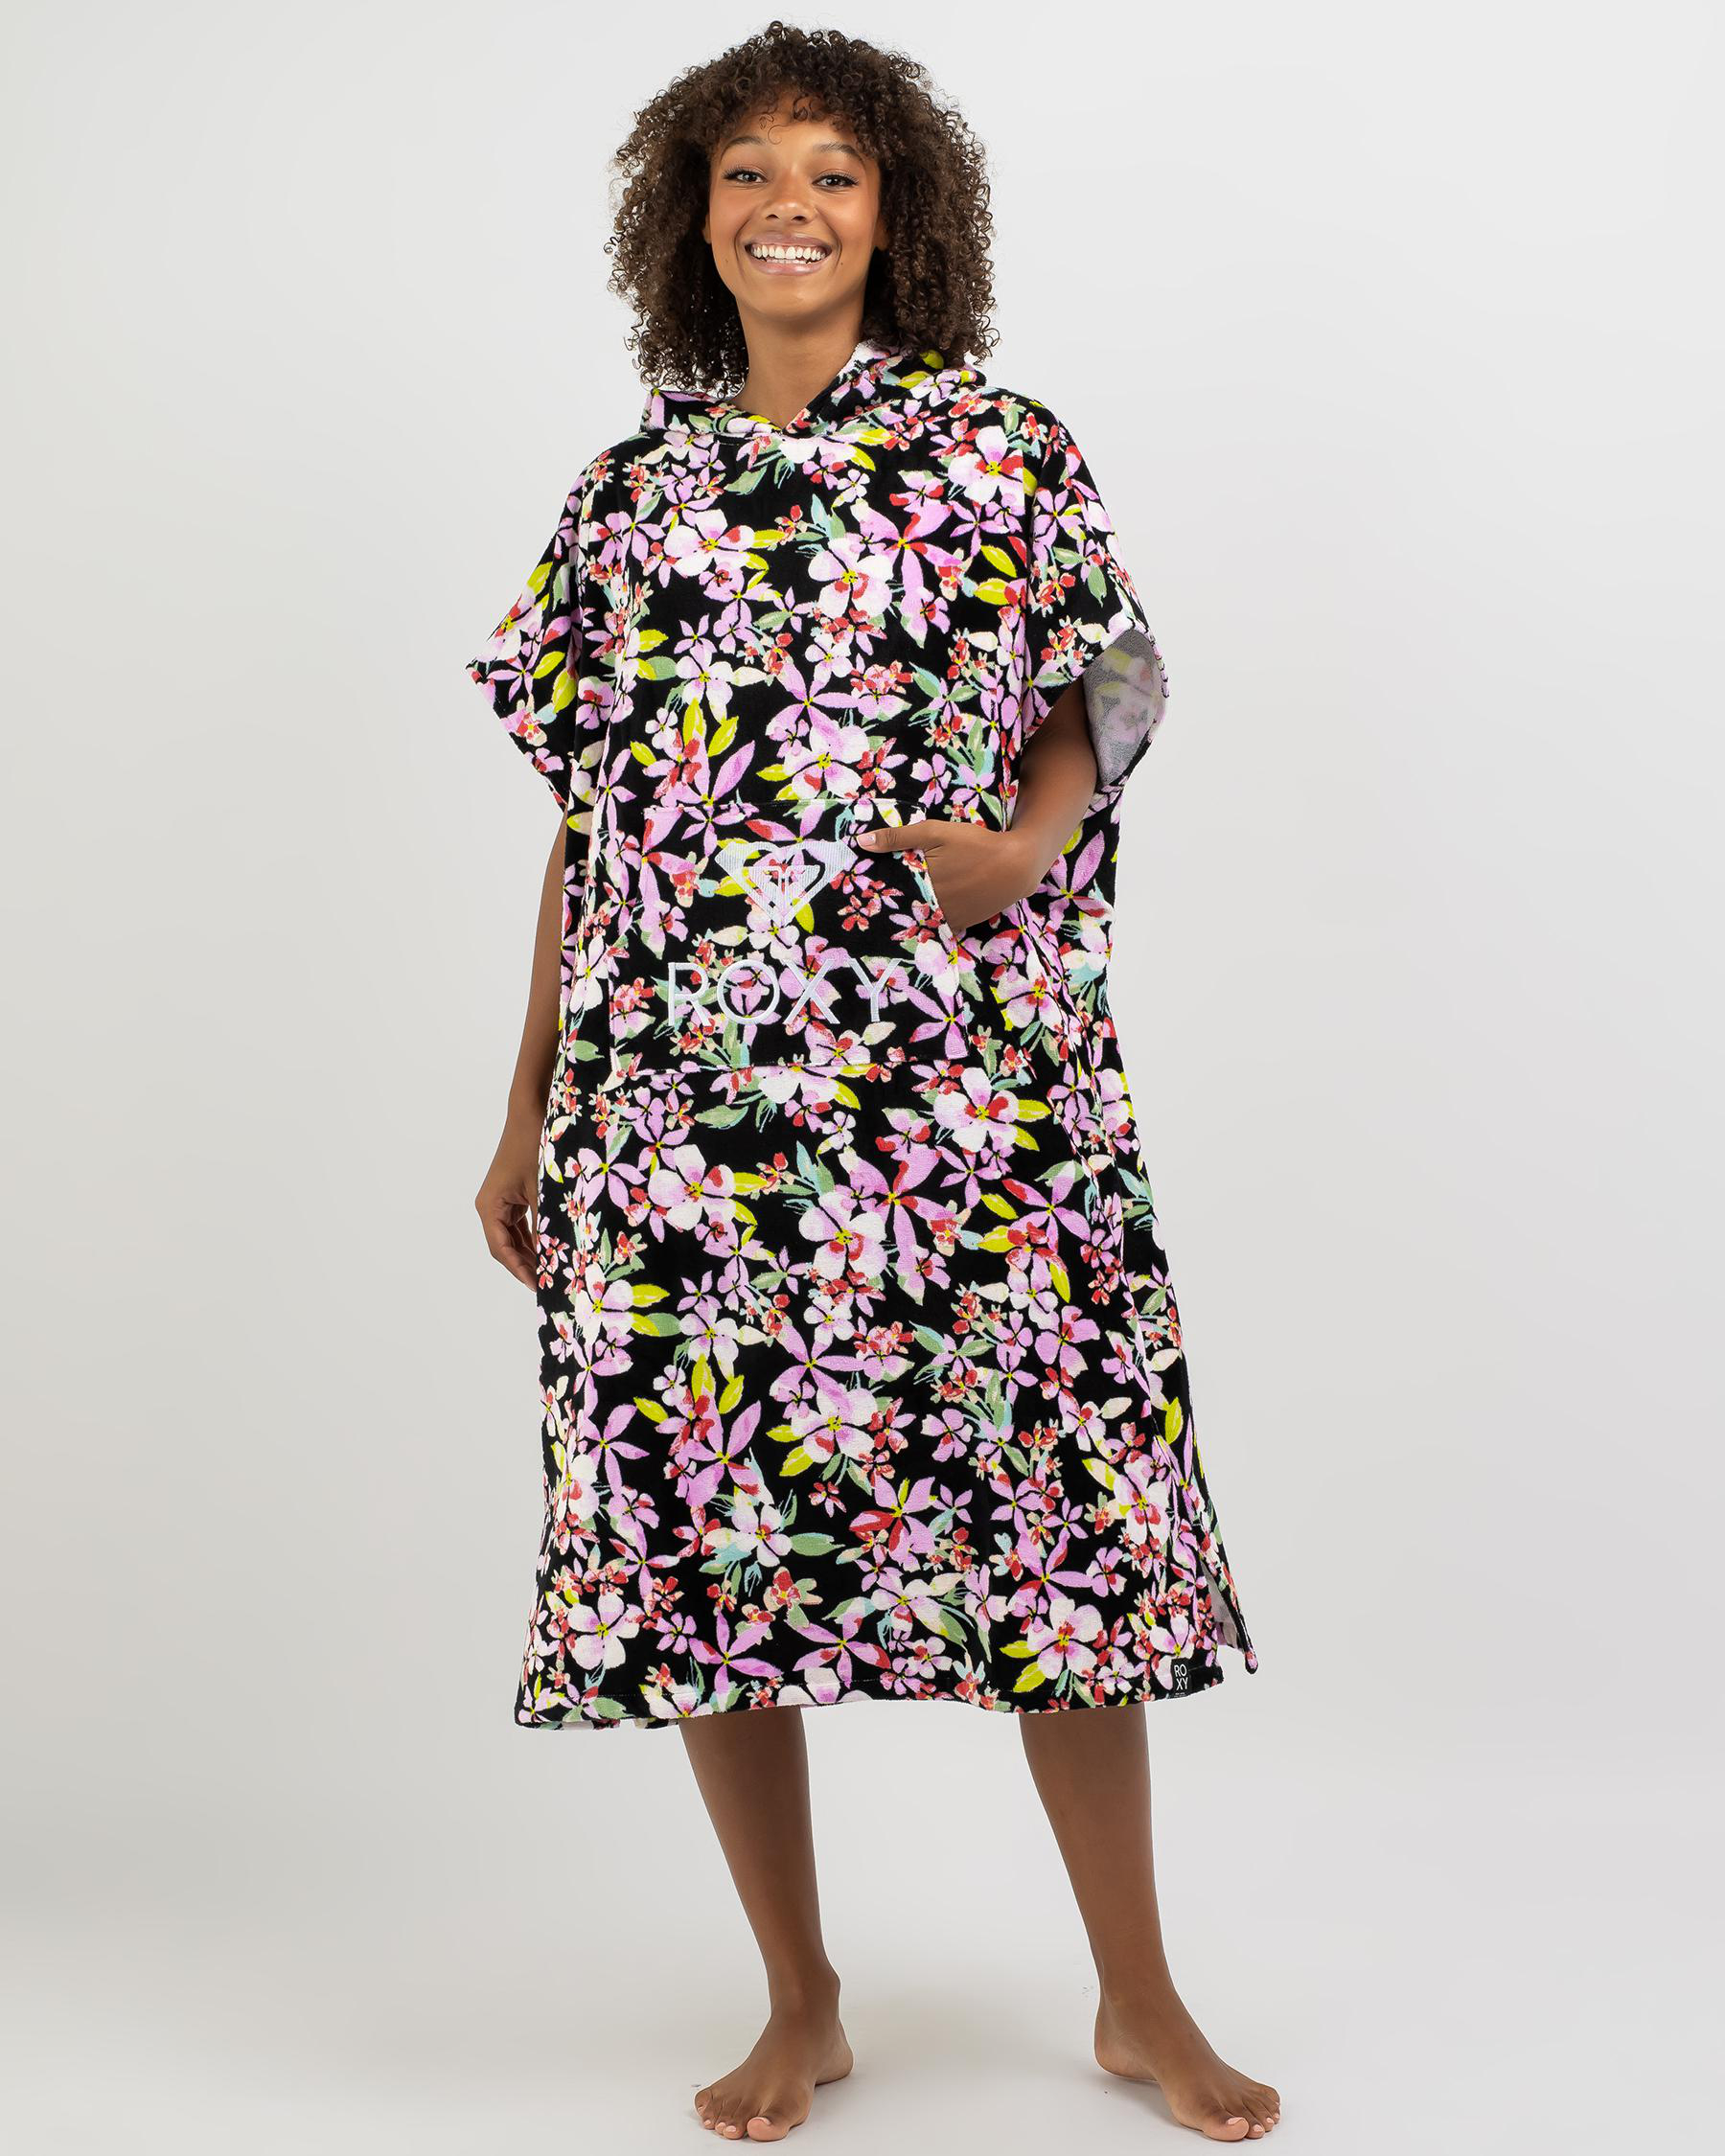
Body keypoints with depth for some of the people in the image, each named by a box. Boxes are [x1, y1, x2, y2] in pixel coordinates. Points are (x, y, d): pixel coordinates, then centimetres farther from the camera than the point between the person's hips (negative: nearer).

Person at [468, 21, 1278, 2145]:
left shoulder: (1001, 448, 7)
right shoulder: (627, 495, 13)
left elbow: (1100, 703, 8)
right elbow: (585, 825, 13)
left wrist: (1030, 841, -15)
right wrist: (525, 1115, 11)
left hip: (966, 1084, -2)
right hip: (673, 1097, 3)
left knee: (1051, 1508, -1)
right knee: (699, 1530, 4)